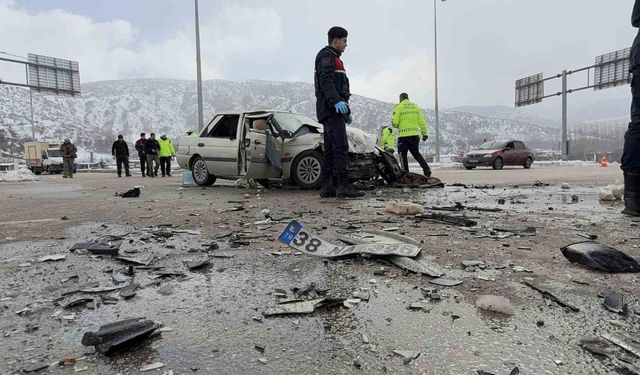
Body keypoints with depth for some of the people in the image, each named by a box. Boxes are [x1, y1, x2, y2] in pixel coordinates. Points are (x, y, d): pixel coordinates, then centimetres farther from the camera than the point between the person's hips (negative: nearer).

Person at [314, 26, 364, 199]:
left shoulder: (334, 59, 32)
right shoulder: (326, 55, -1)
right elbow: (326, 81, -18)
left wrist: (346, 112, 32)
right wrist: (336, 101, -33)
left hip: (333, 111, 10)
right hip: (331, 109, -10)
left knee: (330, 150, 5)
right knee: (341, 147, -17)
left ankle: (327, 187, 4)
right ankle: (343, 186, -20)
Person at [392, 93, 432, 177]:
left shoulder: (398, 107, -2)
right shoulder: (416, 106, 11)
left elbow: (394, 123, -9)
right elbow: (422, 121, 8)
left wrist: (398, 126, 14)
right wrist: (425, 133, 13)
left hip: (403, 135, -5)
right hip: (415, 135, 5)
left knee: (403, 155, 5)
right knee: (416, 154, 18)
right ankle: (426, 169, 7)